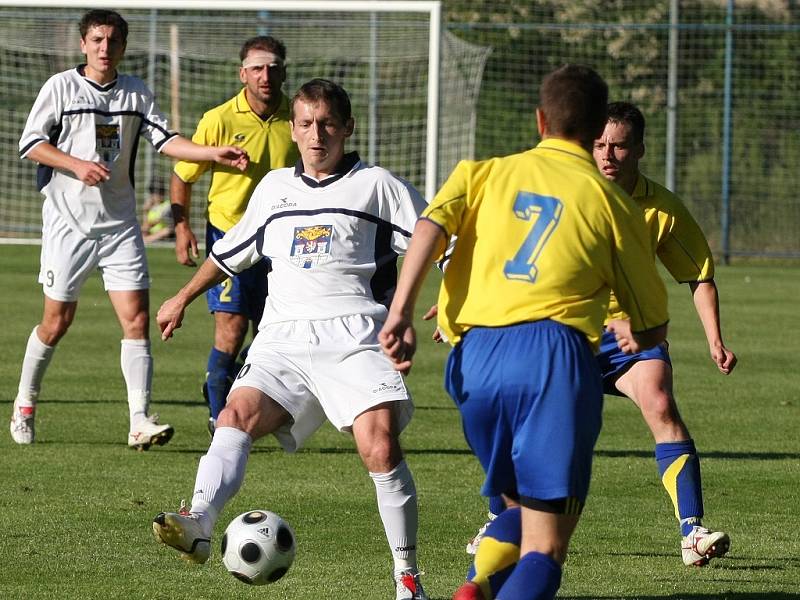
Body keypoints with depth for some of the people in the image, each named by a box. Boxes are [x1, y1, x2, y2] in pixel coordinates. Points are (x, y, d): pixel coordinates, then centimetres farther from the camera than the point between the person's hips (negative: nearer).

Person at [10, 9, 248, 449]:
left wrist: (214, 154, -12)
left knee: (136, 320, -8)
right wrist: (77, 165, -17)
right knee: (57, 322, 3)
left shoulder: (136, 94, 7)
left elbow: (164, 140, 2)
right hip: (68, 222, -3)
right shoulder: (61, 87, -3)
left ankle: (140, 421, -11)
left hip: (119, 225, 3)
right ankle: (24, 404, 24)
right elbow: (30, 143, -4)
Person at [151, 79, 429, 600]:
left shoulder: (375, 185, 9)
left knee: (381, 448, -21)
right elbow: (231, 251, 36)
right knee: (237, 416, -25)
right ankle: (198, 524, -44)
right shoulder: (275, 187, 22)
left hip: (355, 338, -4)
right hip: (283, 338, 4)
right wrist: (183, 297, 41)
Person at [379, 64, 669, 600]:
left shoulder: (485, 173, 19)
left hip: (476, 355, 3)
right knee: (545, 547, -8)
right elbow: (653, 329, 16)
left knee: (521, 504, 27)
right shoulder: (611, 202, 14)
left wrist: (401, 312, -10)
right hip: (555, 351, -3)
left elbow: (431, 224, -4)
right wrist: (630, 334, 38)